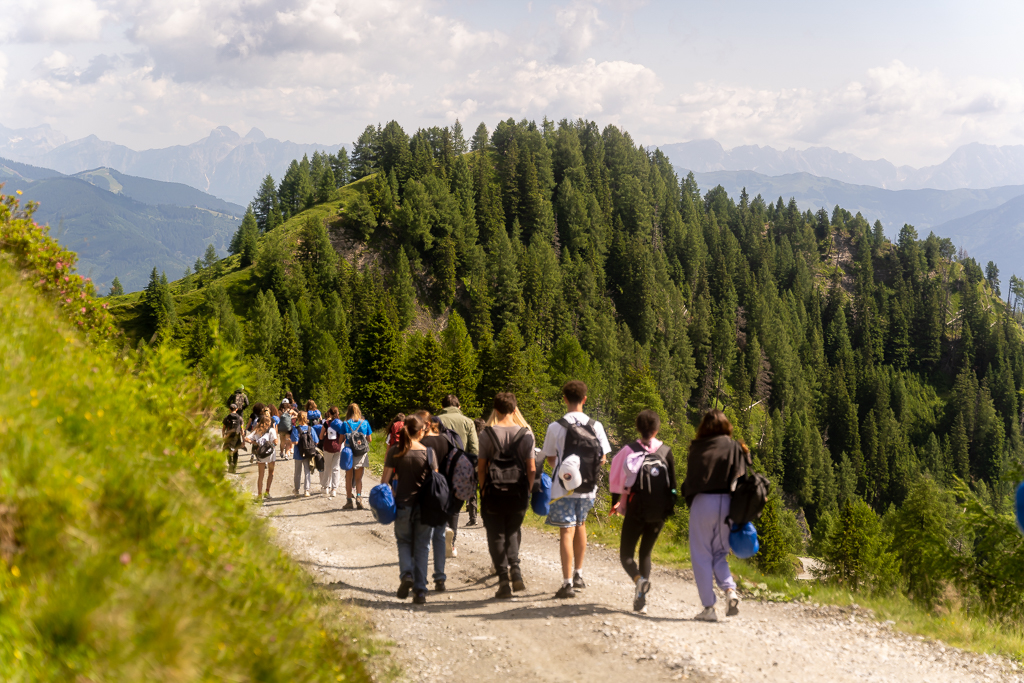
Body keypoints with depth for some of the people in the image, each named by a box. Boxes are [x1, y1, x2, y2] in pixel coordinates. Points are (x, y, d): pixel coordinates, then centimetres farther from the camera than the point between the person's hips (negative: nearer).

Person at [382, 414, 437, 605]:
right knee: (422, 547, 9)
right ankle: (420, 591, 5)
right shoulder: (428, 452, -5)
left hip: (403, 504, 0)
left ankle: (406, 574, -6)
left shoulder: (395, 452, -5)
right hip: (424, 505, 0)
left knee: (404, 542, 19)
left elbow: (385, 480, -5)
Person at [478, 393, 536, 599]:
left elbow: (481, 467, -4)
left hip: (493, 492, -2)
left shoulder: (487, 434, -5)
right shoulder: (526, 433, -1)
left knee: (496, 535, 8)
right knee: (513, 531, 20)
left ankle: (504, 578, 1)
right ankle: (515, 568, 0)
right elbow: (532, 468, -2)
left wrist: (483, 489, 7)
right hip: (518, 493, 2)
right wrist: (528, 491, 9)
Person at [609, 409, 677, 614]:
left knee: (626, 554, 8)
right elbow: (672, 484, 1)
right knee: (646, 552, 17)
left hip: (635, 510, -3)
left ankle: (639, 579, -24)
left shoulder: (629, 450, -6)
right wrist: (670, 507, 13)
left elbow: (616, 478, -4)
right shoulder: (666, 452, -1)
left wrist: (615, 502, 9)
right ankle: (641, 600, 8)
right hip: (658, 513, 3)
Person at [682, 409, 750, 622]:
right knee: (719, 553, 17)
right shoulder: (735, 448, 3)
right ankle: (730, 590, -8)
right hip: (726, 503, 2)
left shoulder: (696, 448, 2)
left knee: (701, 556, 6)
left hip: (702, 502, -2)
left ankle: (709, 607, 2)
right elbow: (742, 477, -2)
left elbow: (689, 479, 3)